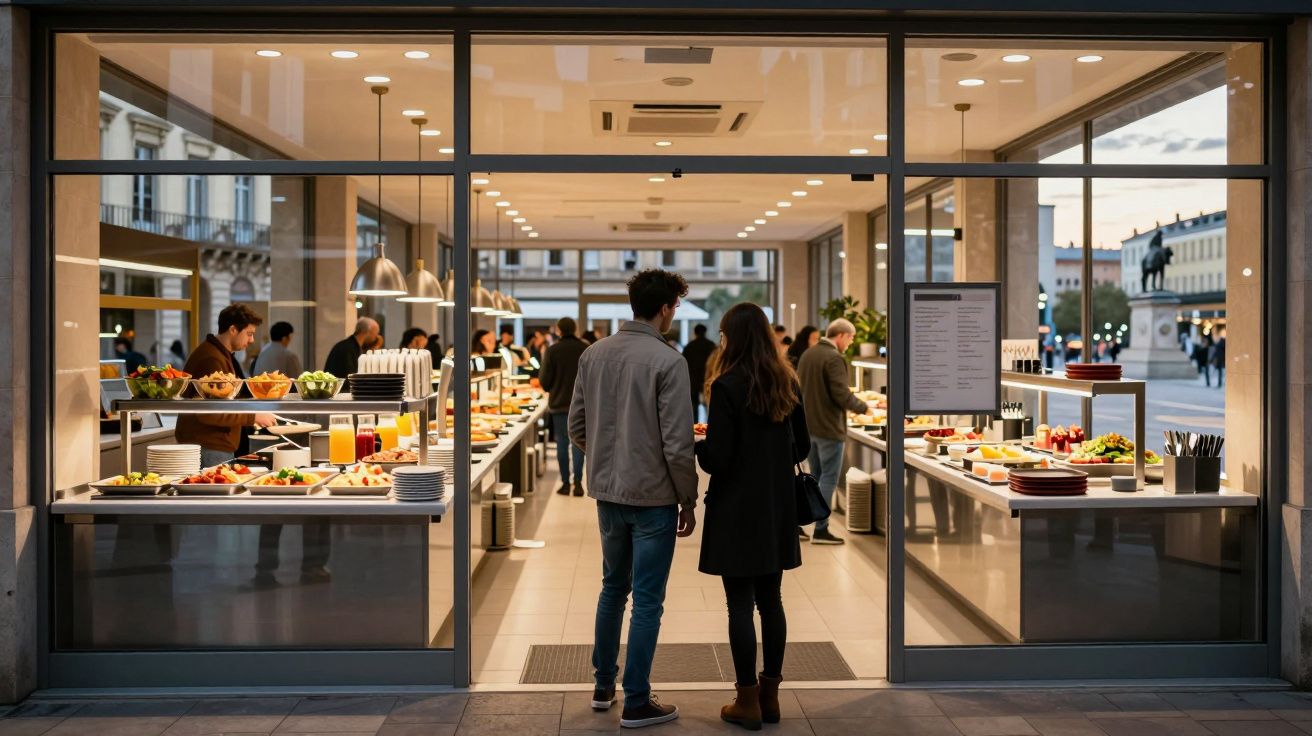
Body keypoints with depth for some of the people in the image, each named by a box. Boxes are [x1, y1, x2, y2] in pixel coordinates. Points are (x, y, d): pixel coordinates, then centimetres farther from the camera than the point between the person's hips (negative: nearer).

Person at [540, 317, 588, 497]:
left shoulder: (552, 350, -8)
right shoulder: (586, 350, -5)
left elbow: (545, 380, -6)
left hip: (559, 403, -1)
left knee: (562, 443, 7)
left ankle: (565, 483, 9)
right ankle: (578, 483, 1)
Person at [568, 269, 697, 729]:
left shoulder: (593, 355, 2)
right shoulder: (668, 361, -16)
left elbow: (576, 425, 8)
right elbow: (677, 442, -17)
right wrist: (688, 500, -6)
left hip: (607, 493, 6)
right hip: (653, 496, -6)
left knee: (613, 587, 21)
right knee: (647, 601, 4)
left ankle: (604, 686, 31)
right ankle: (636, 704, 13)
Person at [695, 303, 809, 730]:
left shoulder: (728, 386, -15)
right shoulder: (787, 383, 5)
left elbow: (717, 459, -16)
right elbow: (801, 447, 12)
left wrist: (698, 443, 4)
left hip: (737, 510, -6)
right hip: (777, 507, 6)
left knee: (740, 603, 2)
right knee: (770, 599, 13)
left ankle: (748, 702, 10)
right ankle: (770, 695, 22)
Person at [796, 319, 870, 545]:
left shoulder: (807, 355, 9)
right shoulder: (834, 358, -18)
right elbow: (842, 395, -20)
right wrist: (863, 408, -5)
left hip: (809, 425, 9)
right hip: (829, 427, -9)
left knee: (816, 476, 17)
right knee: (829, 478, 0)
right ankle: (821, 530, 3)